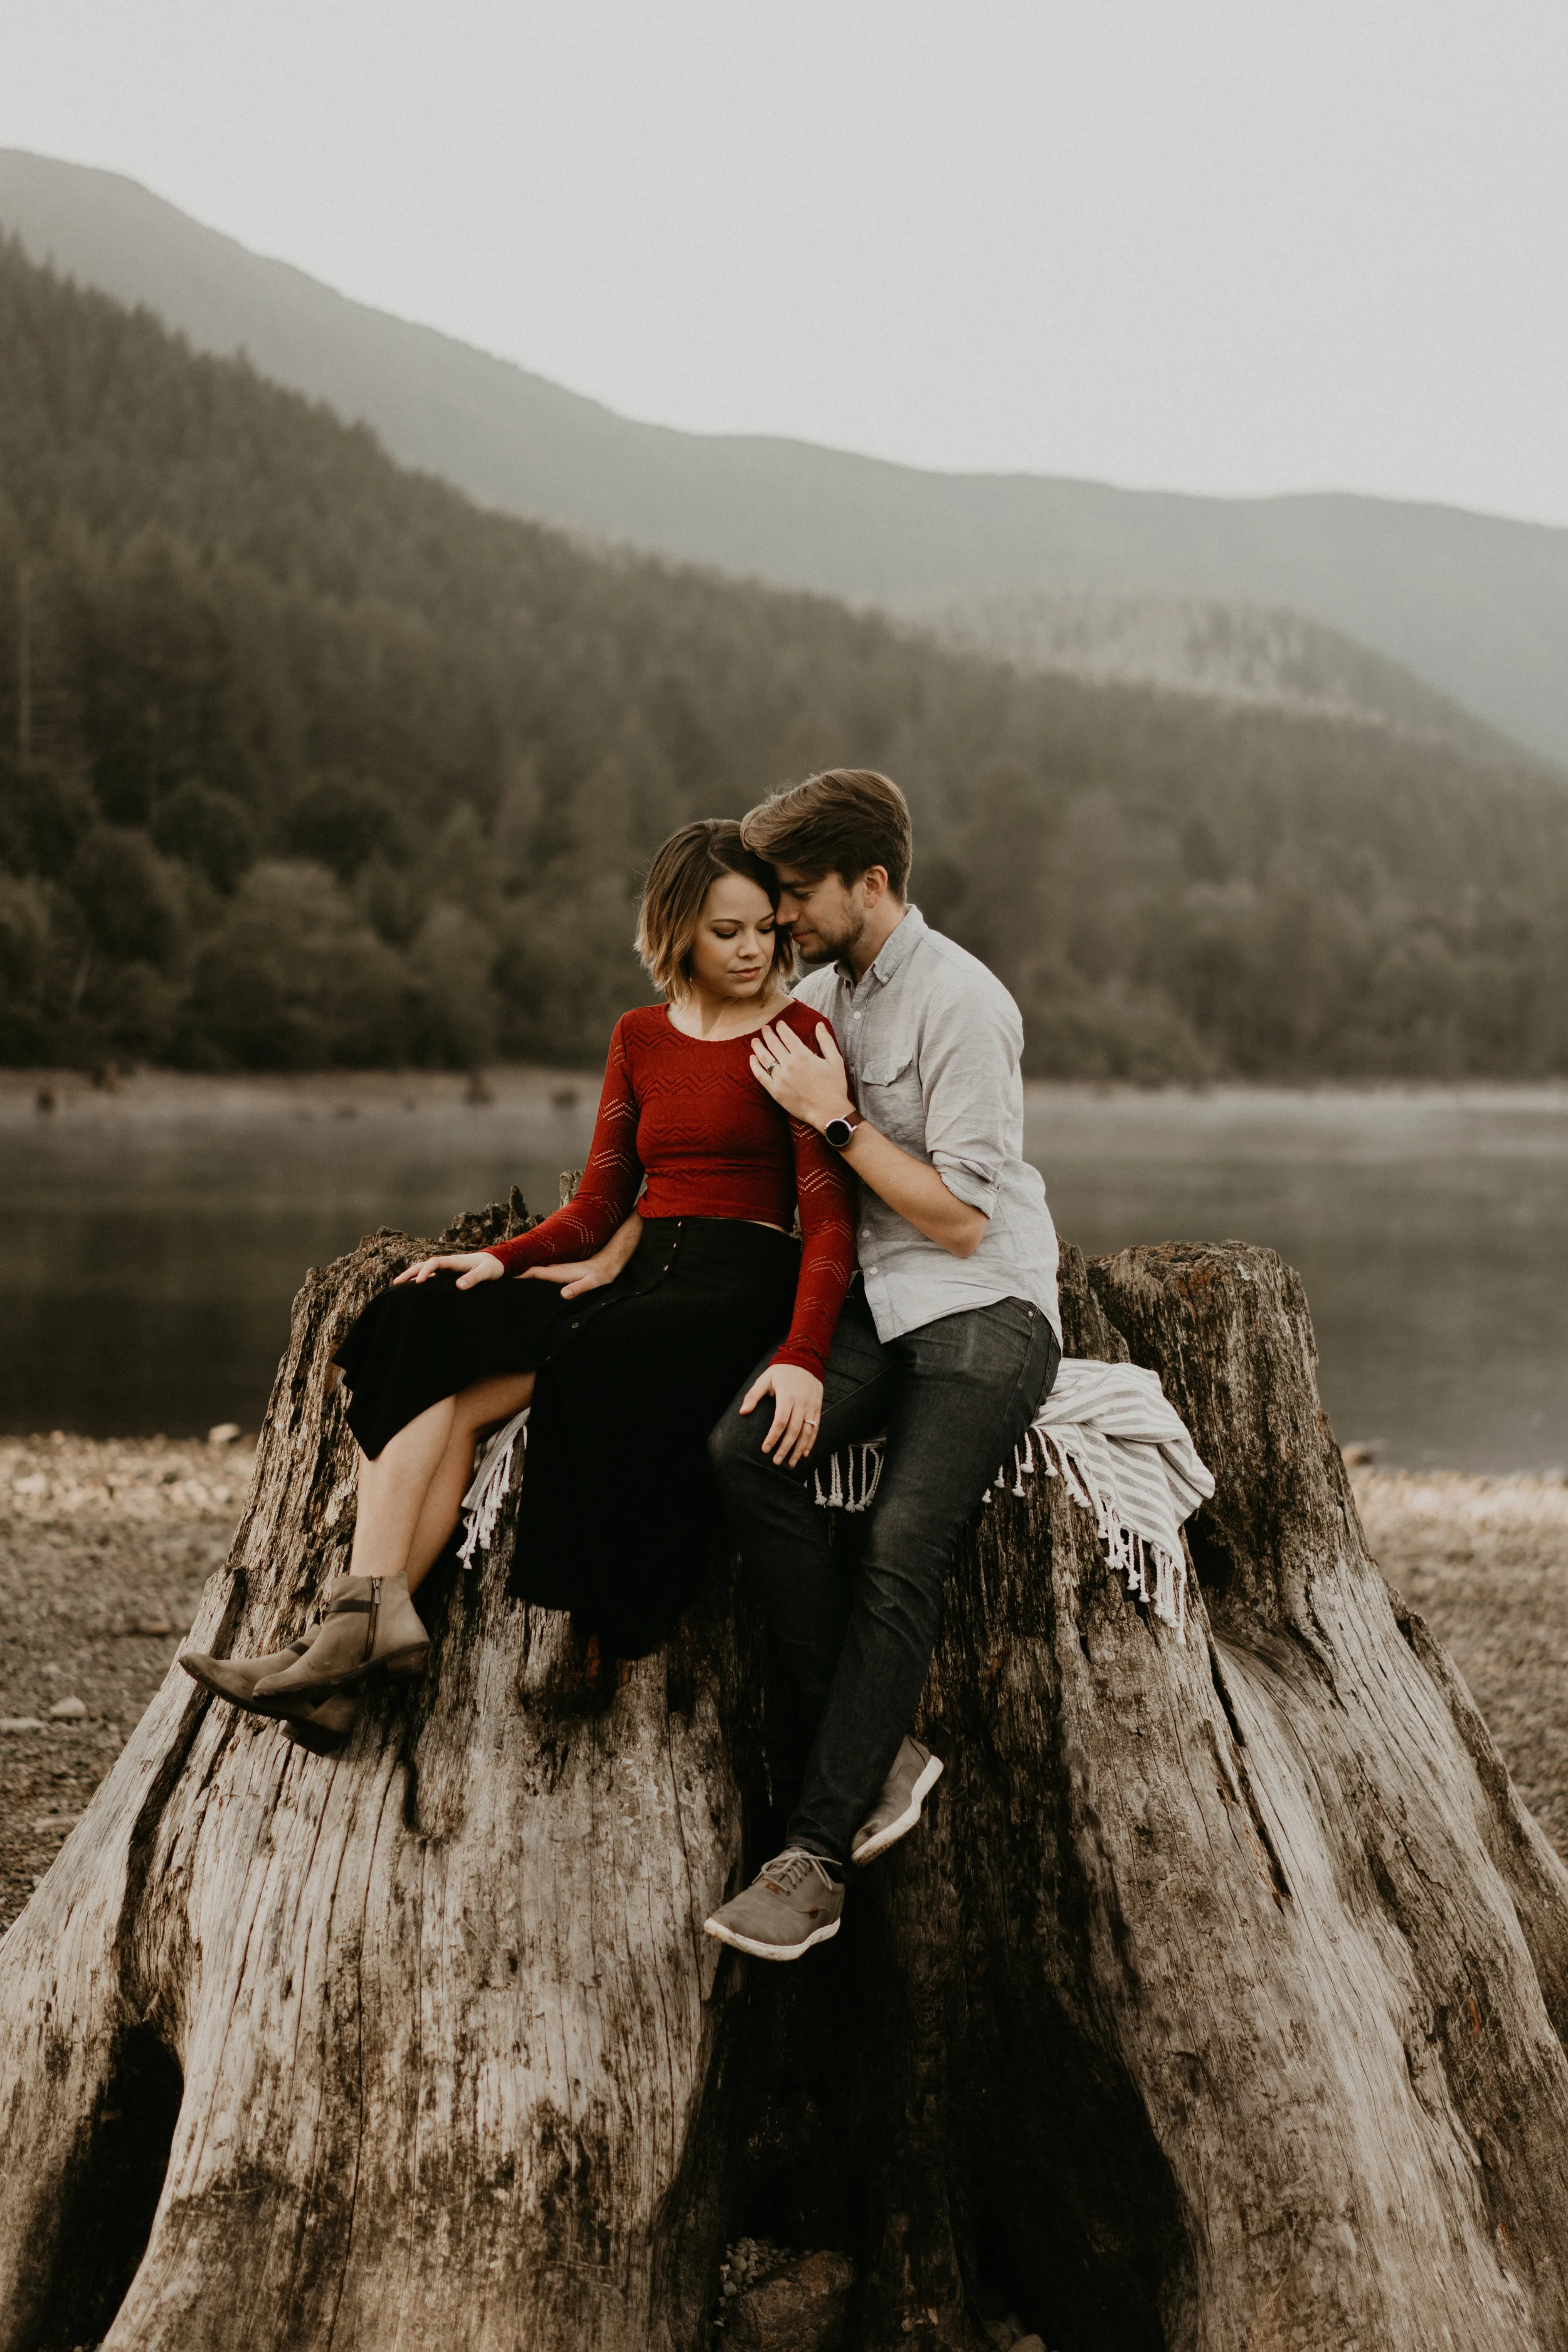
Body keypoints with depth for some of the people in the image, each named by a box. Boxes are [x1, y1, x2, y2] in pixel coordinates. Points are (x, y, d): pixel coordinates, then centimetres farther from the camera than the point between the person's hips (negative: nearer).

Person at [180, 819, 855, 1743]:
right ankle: (364, 1621, -30)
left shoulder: (798, 1035, 0)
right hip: (637, 1276, 5)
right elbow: (600, 1206, 16)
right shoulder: (641, 1037, 18)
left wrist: (803, 1357, -26)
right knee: (424, 1329, -20)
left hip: (740, 1286, -5)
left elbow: (832, 1219, -10)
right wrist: (503, 1258, -3)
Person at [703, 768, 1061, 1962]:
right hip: (875, 1296, 7)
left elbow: (961, 1219, -13)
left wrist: (836, 1117, -12)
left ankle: (819, 1854, -22)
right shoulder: (823, 991, 13)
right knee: (744, 1451, -23)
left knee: (902, 1549, -27)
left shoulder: (960, 1004, -11)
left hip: (984, 1305, -6)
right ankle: (883, 1748, -16)